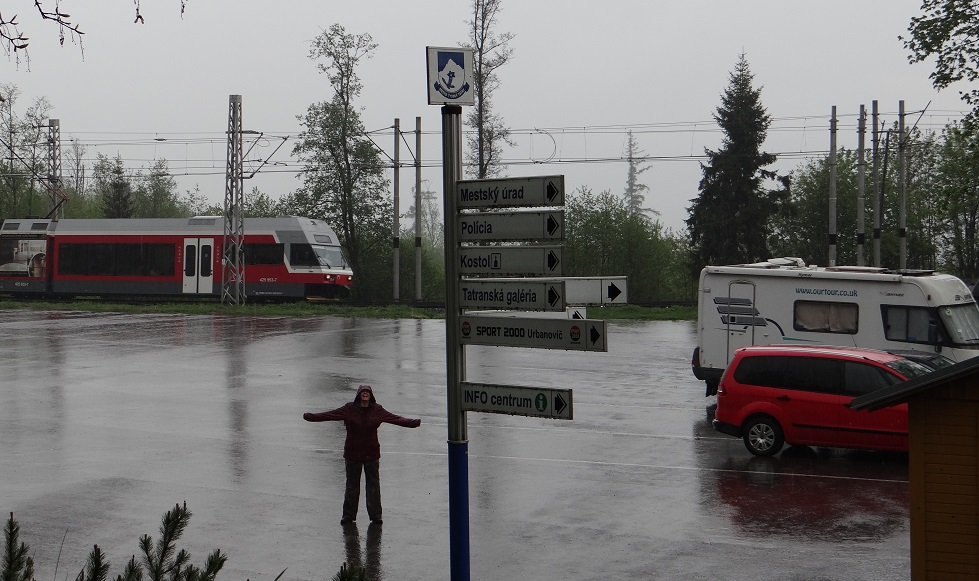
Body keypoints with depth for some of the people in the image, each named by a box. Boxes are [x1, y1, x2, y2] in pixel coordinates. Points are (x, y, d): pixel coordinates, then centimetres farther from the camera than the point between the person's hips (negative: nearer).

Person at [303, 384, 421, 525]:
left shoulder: (377, 410, -1)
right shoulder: (349, 409, -5)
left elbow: (395, 418, -2)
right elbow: (329, 414, -8)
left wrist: (413, 423, -10)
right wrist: (310, 417, -17)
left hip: (372, 454, 1)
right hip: (353, 453, -1)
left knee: (373, 484, 4)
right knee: (352, 485, 8)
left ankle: (375, 515, 12)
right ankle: (349, 515, 17)